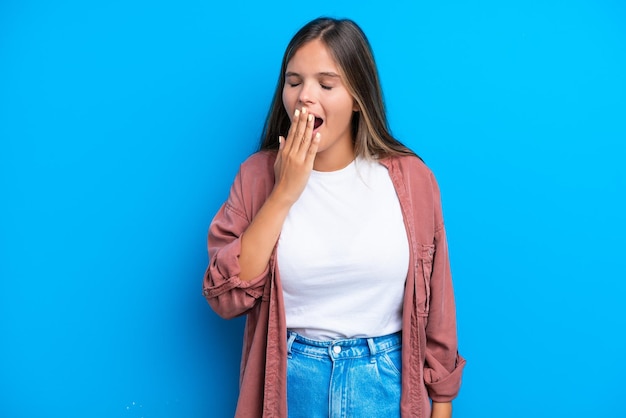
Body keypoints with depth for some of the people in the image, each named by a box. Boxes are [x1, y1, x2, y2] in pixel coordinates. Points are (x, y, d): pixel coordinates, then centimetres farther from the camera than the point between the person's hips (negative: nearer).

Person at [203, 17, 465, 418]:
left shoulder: (409, 177, -8)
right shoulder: (259, 174, -6)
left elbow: (435, 302, -1)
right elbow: (226, 298, -13)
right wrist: (284, 193, -18)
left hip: (387, 382, 0)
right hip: (290, 382, 1)